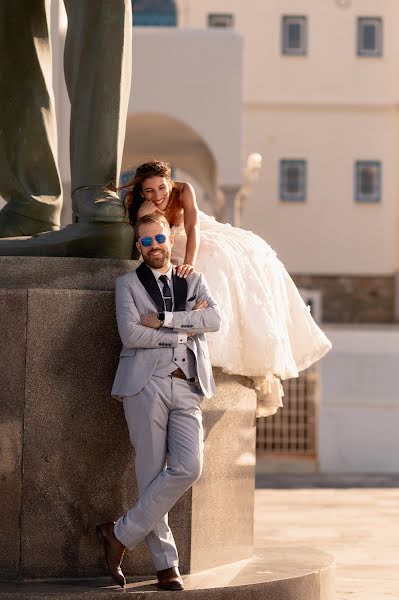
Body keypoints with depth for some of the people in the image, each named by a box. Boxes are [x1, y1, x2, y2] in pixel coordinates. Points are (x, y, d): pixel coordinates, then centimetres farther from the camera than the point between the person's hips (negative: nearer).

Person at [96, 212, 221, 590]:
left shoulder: (193, 281, 19)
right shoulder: (128, 284, 11)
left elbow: (214, 320, -1)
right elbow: (130, 333, -6)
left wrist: (163, 320, -7)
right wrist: (184, 329, -4)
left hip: (186, 388, 2)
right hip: (146, 384, -2)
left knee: (188, 468, -14)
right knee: (152, 473, -6)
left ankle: (122, 533, -2)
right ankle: (166, 564, 1)